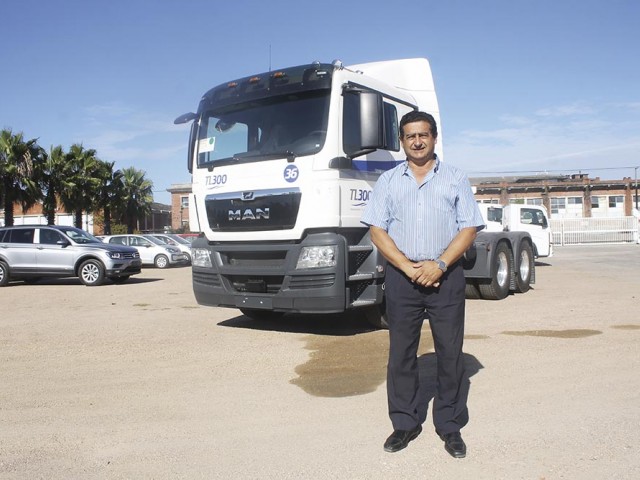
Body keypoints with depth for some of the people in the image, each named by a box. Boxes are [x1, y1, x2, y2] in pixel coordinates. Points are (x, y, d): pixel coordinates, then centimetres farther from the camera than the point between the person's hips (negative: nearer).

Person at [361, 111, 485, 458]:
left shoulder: (455, 179, 8)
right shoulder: (388, 181, 10)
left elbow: (468, 229, 1)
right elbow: (377, 231, 2)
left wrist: (439, 264, -14)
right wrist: (408, 266, -11)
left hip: (446, 276, -1)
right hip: (401, 277, 1)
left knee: (450, 353, 4)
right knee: (401, 353, 7)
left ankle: (450, 426, 17)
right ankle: (404, 423, 20)